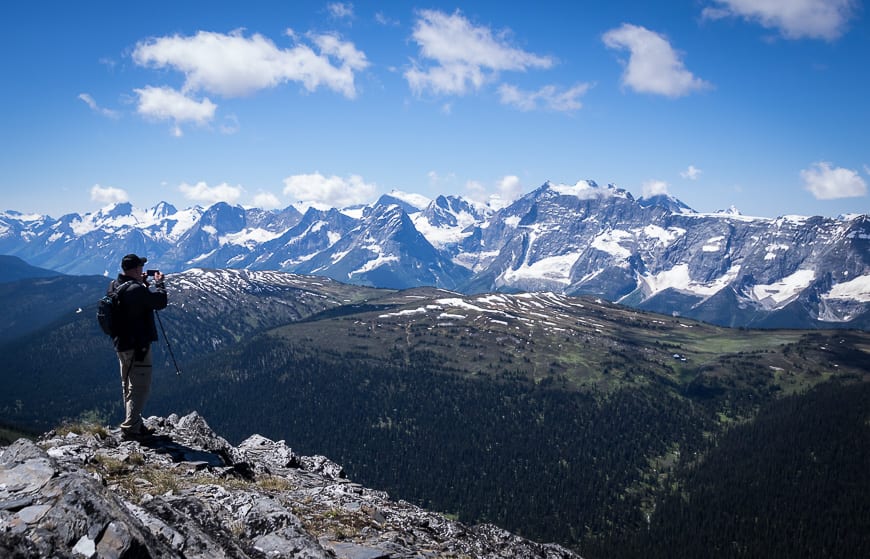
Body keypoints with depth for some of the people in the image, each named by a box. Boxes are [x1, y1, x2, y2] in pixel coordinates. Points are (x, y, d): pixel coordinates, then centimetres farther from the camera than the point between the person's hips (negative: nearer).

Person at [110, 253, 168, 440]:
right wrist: (159, 282, -2)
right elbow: (161, 301, -16)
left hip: (122, 344, 10)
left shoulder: (114, 286, 3)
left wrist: (142, 283, 12)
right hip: (137, 345, -9)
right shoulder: (136, 290, -24)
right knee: (140, 387, -2)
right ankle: (130, 428, -3)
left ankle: (135, 424, 28)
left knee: (129, 386, 18)